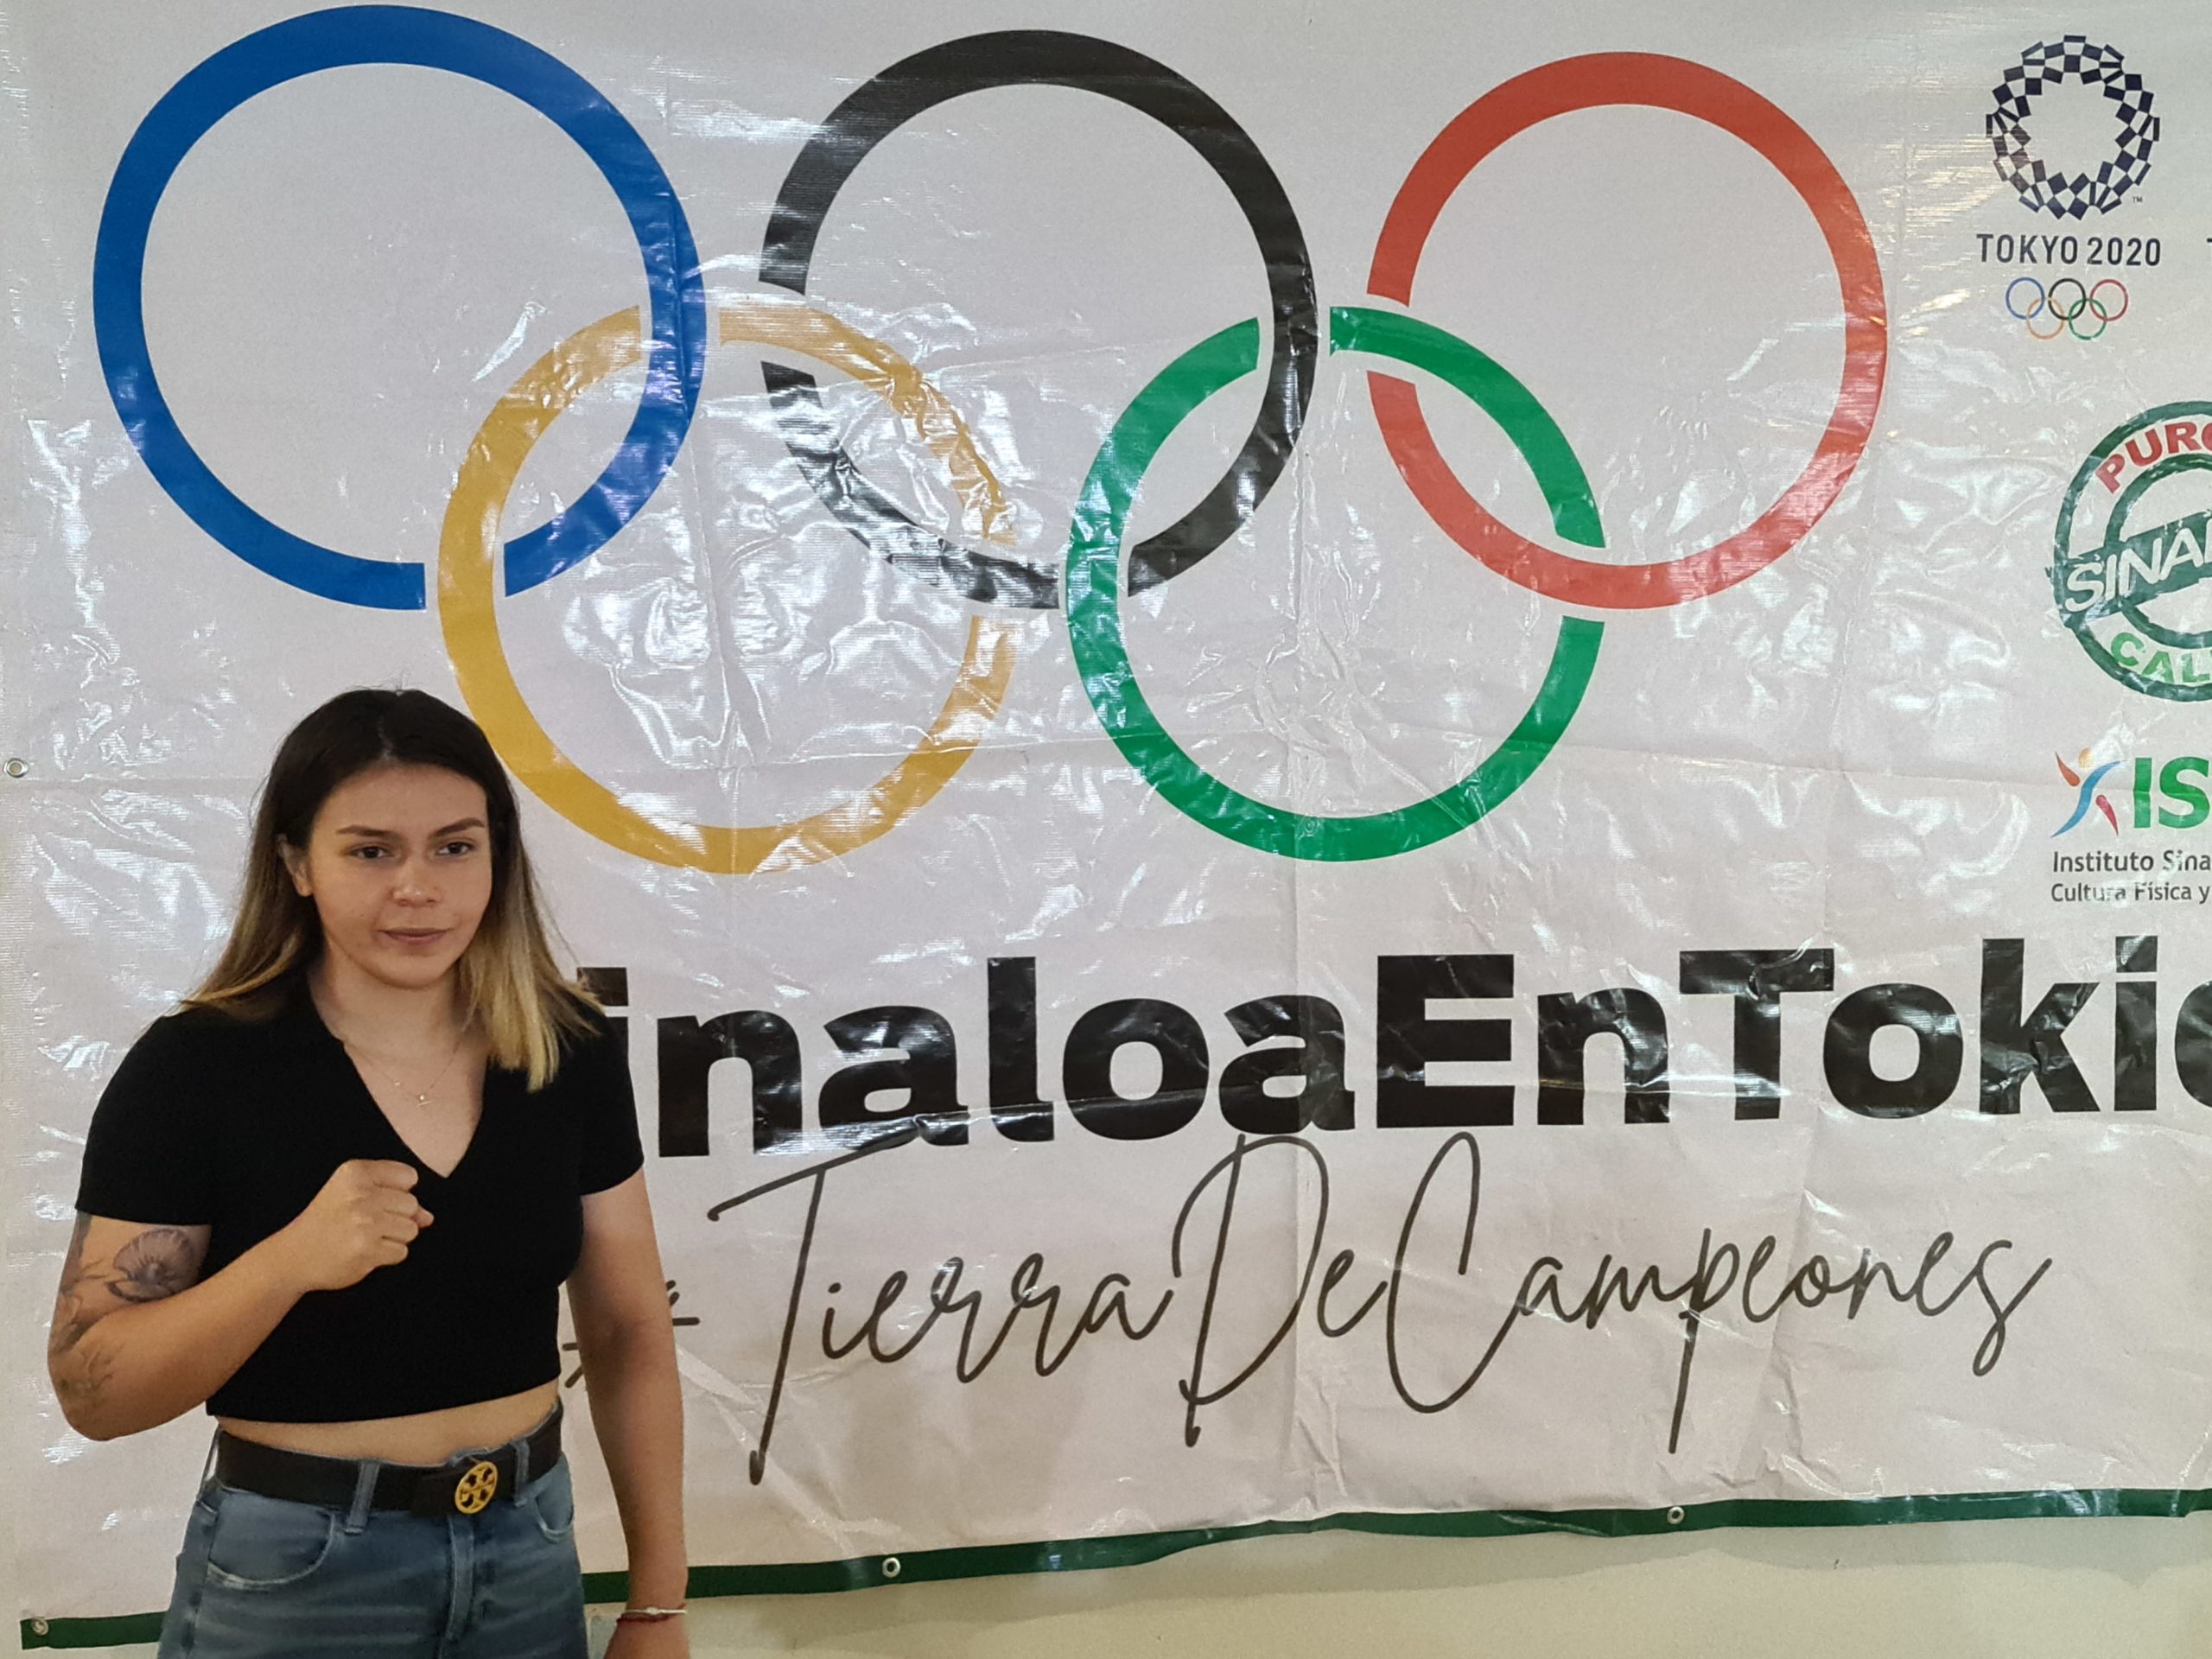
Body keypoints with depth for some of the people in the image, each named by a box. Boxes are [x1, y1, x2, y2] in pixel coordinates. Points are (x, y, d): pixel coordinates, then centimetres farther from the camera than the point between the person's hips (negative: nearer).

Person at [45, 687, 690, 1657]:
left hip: (531, 1552, 3)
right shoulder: (192, 1069, -13)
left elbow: (628, 1331, 2)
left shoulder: (572, 1050, -4)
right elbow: (91, 1394, -14)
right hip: (291, 1575, -3)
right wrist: (289, 1261, -30)